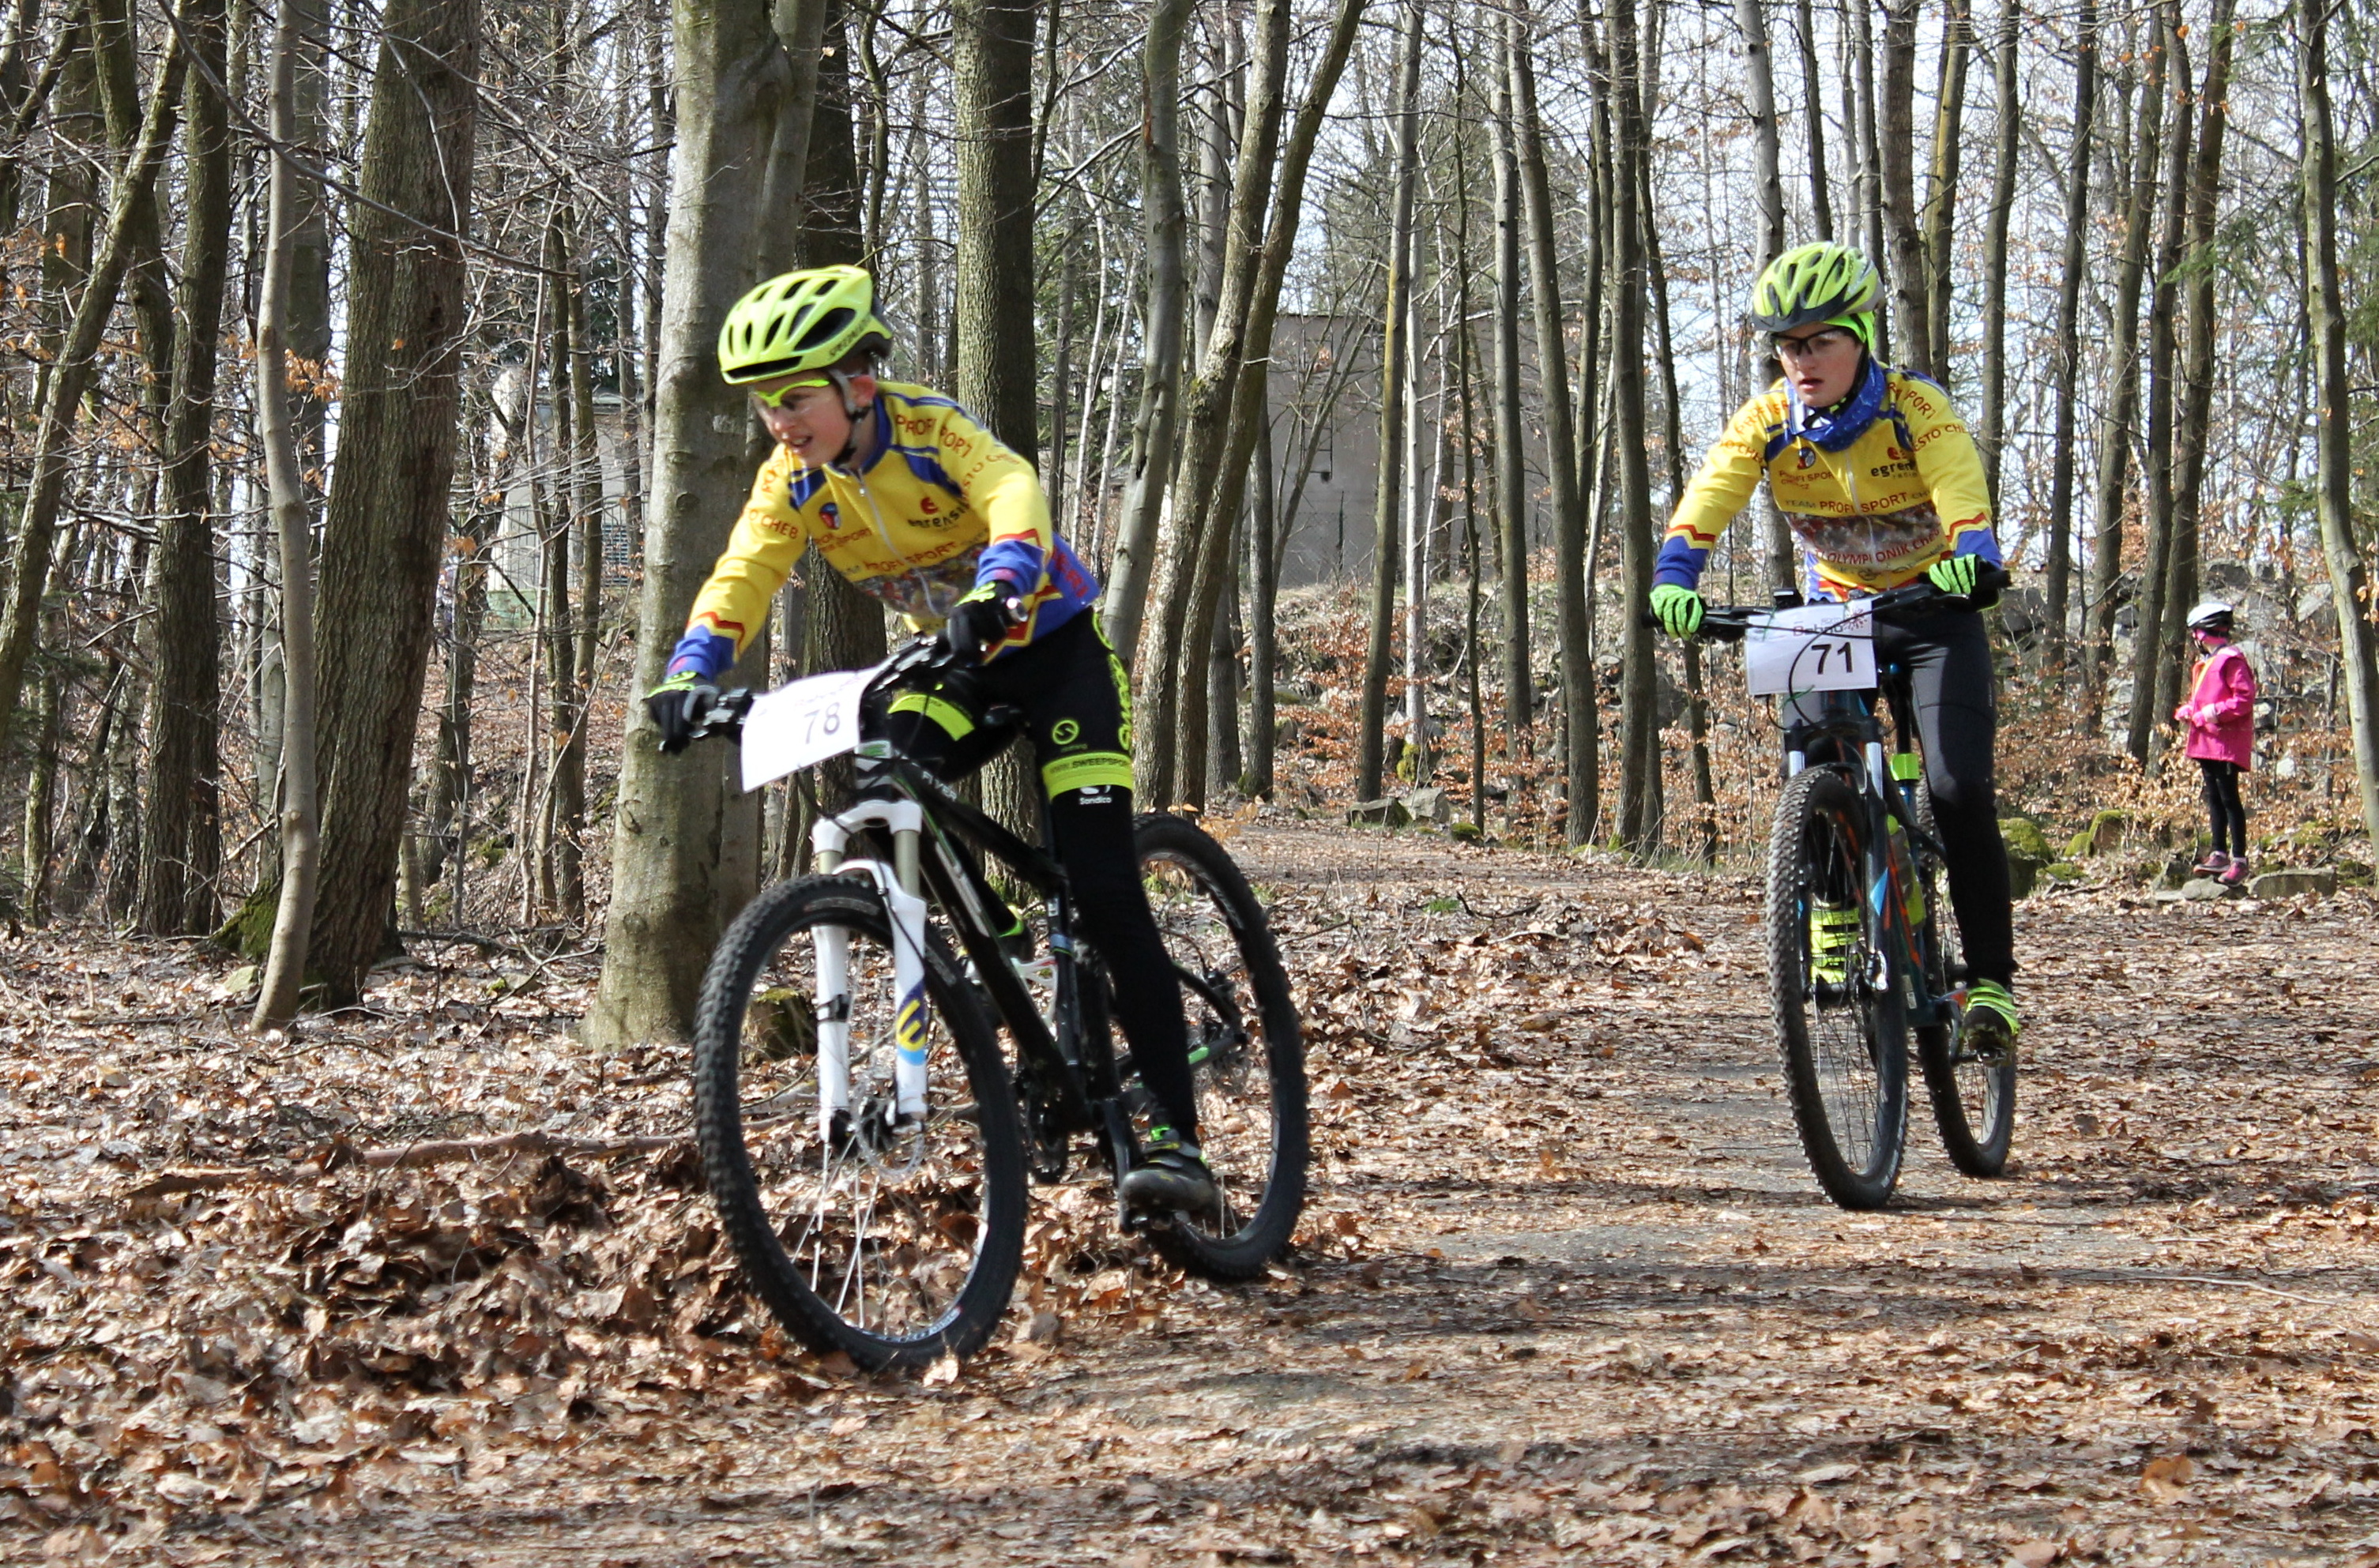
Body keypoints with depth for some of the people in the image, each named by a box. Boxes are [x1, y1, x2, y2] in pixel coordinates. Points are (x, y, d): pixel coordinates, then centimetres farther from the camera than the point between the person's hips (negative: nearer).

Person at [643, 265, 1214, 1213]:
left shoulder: (931, 429, -25)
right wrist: (691, 673, -42)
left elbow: (1014, 496, -43)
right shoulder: (791, 482, -10)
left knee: (1102, 892, -16)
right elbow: (742, 576, -22)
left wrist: (995, 590, -64)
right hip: (956, 665, 6)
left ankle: (1176, 1137, -15)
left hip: (1054, 646, -6)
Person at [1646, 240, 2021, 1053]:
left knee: (1958, 787, -18)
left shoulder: (1917, 409, -22)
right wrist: (1674, 582, -45)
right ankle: (1835, 910, 7)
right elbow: (1702, 506, -25)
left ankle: (1990, 977, -8)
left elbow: (1967, 505, -36)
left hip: (1933, 608, -3)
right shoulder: (1767, 421, -14)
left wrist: (1970, 565, -58)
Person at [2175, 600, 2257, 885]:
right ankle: (2219, 854, 18)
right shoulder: (2205, 663, 18)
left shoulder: (2231, 660, -12)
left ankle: (2239, 860, -9)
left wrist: (2216, 712, -23)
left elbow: (2245, 699, -18)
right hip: (2207, 741, 10)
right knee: (2214, 797, 12)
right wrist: (2187, 711, 8)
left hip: (2226, 741, -10)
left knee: (2228, 797, -10)